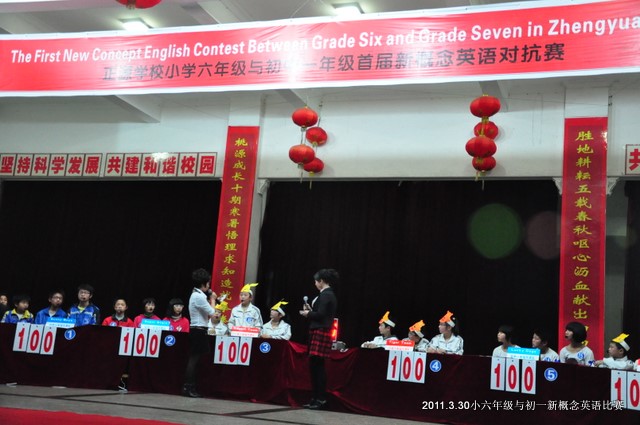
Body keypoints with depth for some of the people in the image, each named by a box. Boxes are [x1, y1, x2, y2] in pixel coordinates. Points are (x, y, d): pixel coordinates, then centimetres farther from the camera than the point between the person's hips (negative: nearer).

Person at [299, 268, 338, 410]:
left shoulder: (325, 295, -13)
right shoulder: (329, 294, 17)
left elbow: (321, 314, -19)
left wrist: (308, 314, -4)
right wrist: (311, 310, 13)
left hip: (320, 333, -10)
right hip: (318, 332, 10)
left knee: (318, 366, -6)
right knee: (314, 366, 12)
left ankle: (321, 399, -1)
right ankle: (315, 398, 17)